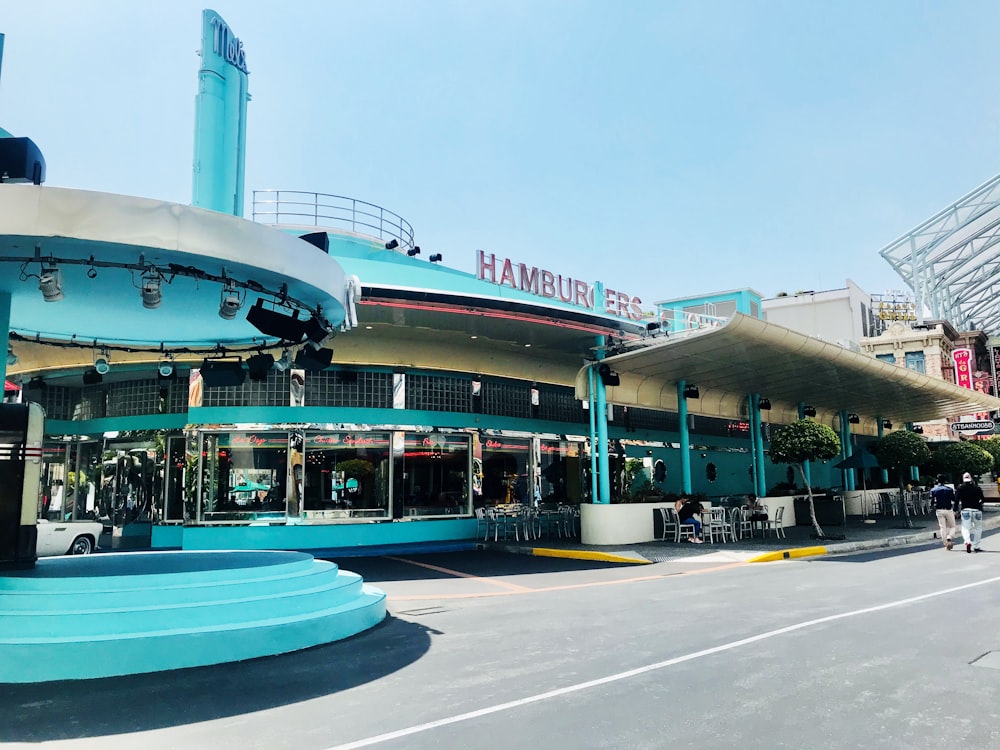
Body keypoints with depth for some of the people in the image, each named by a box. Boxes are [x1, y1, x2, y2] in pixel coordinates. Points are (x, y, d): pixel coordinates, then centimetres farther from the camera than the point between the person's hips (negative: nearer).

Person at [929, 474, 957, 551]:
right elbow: (954, 500, -2)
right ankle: (949, 537, -15)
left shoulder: (933, 490, 1)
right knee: (952, 527, 13)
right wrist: (955, 510, 10)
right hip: (949, 510, -1)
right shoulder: (949, 489, 0)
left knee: (943, 527, 5)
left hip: (939, 511, 1)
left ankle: (946, 544, 1)